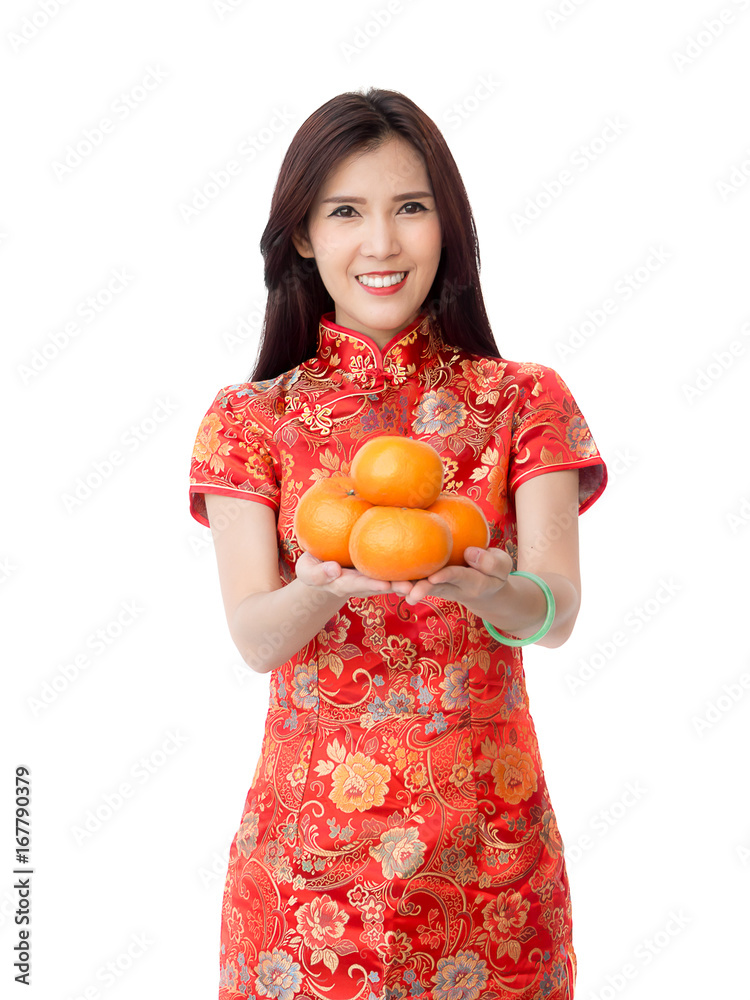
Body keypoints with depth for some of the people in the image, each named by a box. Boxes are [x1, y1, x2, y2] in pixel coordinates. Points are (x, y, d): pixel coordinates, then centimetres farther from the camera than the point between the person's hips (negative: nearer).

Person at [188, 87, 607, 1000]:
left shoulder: (524, 401, 0)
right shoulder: (250, 418, 0)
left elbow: (558, 610, -11)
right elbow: (253, 636, -9)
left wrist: (487, 589, -34)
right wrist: (323, 588, -32)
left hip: (487, 844, 1)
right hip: (309, 840, 0)